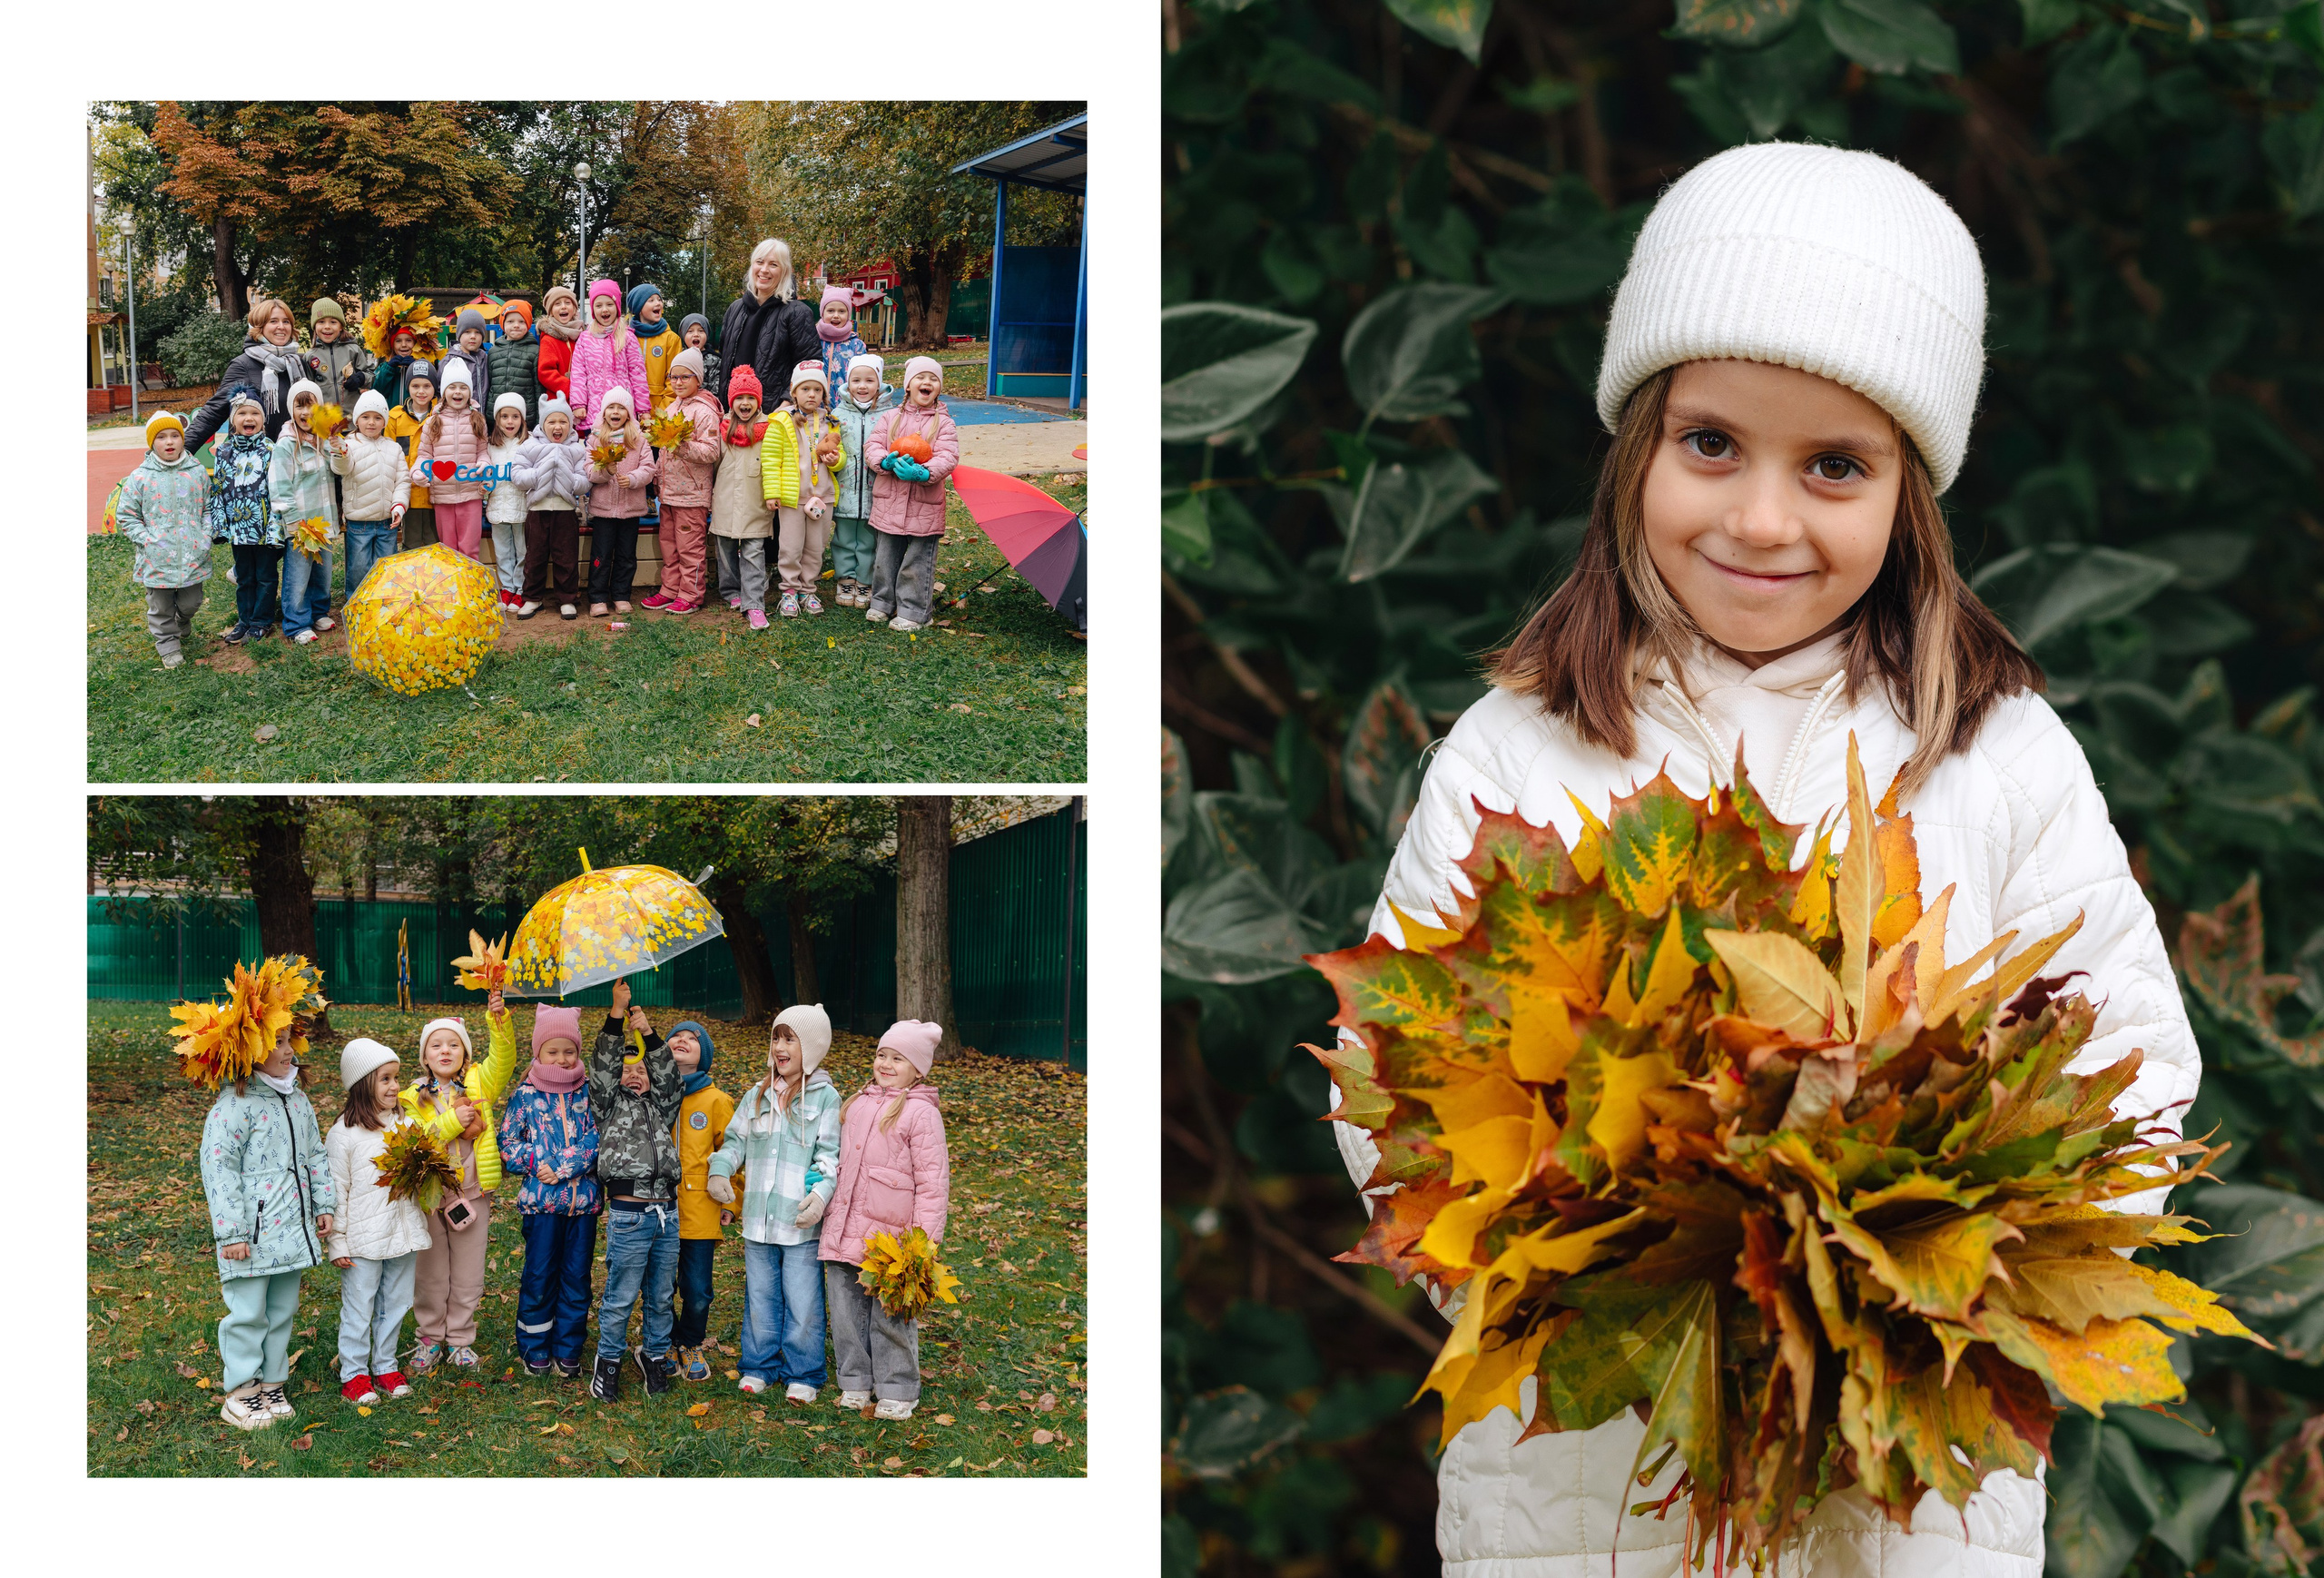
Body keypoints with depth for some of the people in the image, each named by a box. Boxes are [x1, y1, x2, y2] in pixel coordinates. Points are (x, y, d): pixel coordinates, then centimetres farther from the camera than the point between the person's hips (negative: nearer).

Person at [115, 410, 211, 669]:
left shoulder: (197, 472, 1)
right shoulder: (140, 477, -6)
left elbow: (209, 508, 12)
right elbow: (126, 515, 0)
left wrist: (206, 536, -2)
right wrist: (146, 540, -10)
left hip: (192, 556, 2)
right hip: (157, 559, -2)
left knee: (191, 602, 15)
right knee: (161, 606, 8)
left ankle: (183, 625, 47)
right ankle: (168, 644, 27)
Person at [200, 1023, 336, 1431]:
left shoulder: (297, 1097, 10)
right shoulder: (236, 1103, -15)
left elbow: (315, 1152, 19)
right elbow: (218, 1166, -16)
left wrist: (324, 1204, 13)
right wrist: (231, 1232, -18)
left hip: (293, 1228, 7)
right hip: (254, 1235, -7)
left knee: (283, 1309, 14)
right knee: (248, 1312, -1)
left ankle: (271, 1383, 25)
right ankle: (241, 1394, 9)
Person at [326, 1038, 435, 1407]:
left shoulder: (405, 1124, 6)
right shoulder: (344, 1134, -10)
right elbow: (336, 1190, -9)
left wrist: (420, 1233, 9)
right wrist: (338, 1243, -9)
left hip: (402, 1235, 5)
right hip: (362, 1239, -5)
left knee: (395, 1304, 13)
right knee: (358, 1309, 3)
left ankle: (385, 1366, 26)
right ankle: (354, 1374, 14)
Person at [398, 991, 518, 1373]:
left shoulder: (478, 1084, 0)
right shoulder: (414, 1098, -2)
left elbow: (502, 1058, -16)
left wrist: (499, 1020, -32)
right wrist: (451, 1122, -23)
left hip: (472, 1193, 1)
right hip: (428, 1195, -1)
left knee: (468, 1276, 9)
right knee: (431, 1275, 10)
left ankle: (460, 1339, 23)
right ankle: (430, 1338, 25)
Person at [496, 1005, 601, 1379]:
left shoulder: (589, 1093, 5)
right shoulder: (525, 1096, 3)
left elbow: (598, 1138, -4)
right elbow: (507, 1145, 2)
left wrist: (564, 1166, -15)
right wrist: (541, 1162, -13)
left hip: (583, 1200, 1)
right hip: (540, 1200, -1)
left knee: (577, 1276, 6)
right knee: (540, 1276, 4)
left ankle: (568, 1351, 16)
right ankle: (535, 1349, 17)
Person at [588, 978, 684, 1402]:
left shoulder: (660, 1107, 19)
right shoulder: (610, 1104, 8)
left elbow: (667, 1075, 5)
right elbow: (602, 1066, -4)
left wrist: (648, 1034, -5)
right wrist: (618, 1012, -12)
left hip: (667, 1212, 4)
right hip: (628, 1214, -4)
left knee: (660, 1296, 12)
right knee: (621, 1296, 0)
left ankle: (654, 1354, 26)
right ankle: (609, 1360, 12)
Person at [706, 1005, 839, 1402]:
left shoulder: (824, 1097, -3)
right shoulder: (757, 1097, 12)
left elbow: (830, 1154, -7)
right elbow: (736, 1140, 18)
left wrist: (821, 1193, -22)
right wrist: (720, 1172, -1)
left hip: (801, 1220, -4)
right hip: (759, 1216, 5)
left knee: (803, 1301, 0)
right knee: (760, 1296, 12)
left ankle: (803, 1374, 12)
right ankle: (760, 1366, 25)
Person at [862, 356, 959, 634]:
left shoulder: (943, 423, 0)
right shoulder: (891, 418, 7)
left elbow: (947, 458, -10)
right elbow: (872, 446, 1)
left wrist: (924, 473, -28)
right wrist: (886, 462, -21)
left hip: (924, 506, -3)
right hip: (889, 503, 3)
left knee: (917, 562, 1)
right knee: (885, 556, 13)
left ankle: (914, 612, 11)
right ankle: (882, 602, 28)